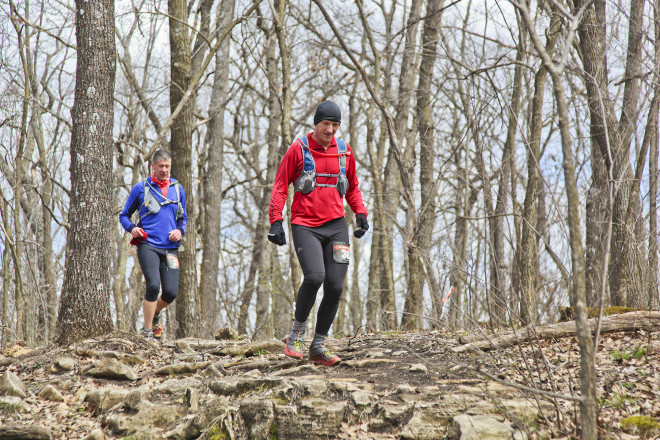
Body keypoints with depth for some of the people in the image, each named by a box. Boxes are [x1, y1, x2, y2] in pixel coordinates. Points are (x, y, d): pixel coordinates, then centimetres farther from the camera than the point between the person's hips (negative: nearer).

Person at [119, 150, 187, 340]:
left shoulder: (177, 189, 15)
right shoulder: (141, 188, 6)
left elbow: (183, 217, 25)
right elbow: (124, 215, 12)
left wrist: (180, 230, 3)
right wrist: (132, 228, -8)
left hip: (170, 248, 3)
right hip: (148, 245, -3)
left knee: (171, 292, -6)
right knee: (153, 286, -20)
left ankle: (154, 313, 28)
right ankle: (147, 330, -6)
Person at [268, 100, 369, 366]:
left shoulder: (344, 152, 12)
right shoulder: (298, 149, 1)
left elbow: (352, 188, 25)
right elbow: (280, 186, 2)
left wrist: (360, 213, 9)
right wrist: (276, 221, -8)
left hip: (336, 225, 4)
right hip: (305, 226, -4)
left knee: (335, 287, -3)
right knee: (315, 276, -24)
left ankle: (318, 346, 8)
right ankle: (297, 334, -3)